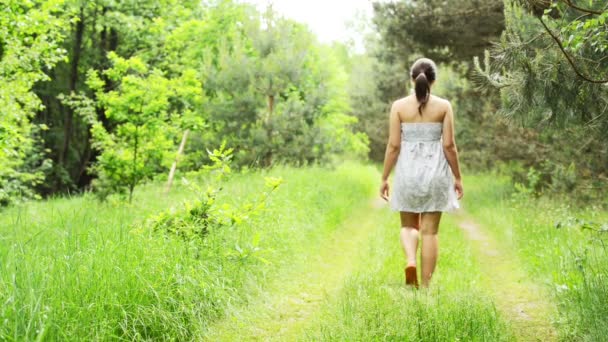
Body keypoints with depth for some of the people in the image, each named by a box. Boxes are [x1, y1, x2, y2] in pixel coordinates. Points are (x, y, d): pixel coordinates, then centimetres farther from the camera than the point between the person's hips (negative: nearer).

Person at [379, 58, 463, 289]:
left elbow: (393, 145, -4)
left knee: (409, 225, 17)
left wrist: (384, 178, 3)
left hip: (408, 171, 0)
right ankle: (425, 285, 6)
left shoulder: (399, 106, -3)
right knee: (430, 231, 6)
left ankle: (410, 261, -11)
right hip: (435, 172, 0)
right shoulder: (444, 106, -2)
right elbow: (449, 145, -5)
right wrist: (457, 177, 5)